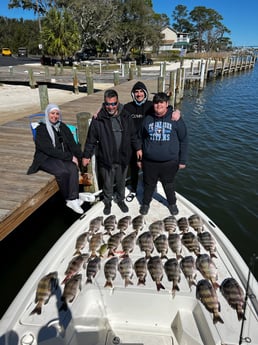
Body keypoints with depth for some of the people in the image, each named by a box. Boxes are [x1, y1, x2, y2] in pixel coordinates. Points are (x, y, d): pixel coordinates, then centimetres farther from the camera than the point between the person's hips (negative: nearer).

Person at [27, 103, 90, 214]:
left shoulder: (63, 127, 14)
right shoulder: (41, 129, -3)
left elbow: (72, 144, 8)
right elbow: (49, 150, -14)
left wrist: (78, 156, -11)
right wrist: (70, 156, -18)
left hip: (62, 157, 4)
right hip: (46, 159, -4)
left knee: (73, 169, -29)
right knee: (63, 172, -33)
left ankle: (73, 199, -29)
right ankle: (69, 198, -14)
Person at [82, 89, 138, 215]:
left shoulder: (126, 117, -3)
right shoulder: (98, 119, -11)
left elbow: (132, 136, 7)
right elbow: (91, 139, -6)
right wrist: (86, 155, -4)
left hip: (123, 158, 2)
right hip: (106, 159, -2)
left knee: (121, 183, 20)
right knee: (107, 184, 15)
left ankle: (121, 200, 44)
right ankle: (108, 202, 39)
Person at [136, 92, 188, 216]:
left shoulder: (176, 119, -5)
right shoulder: (147, 119, 2)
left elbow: (183, 140, -1)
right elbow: (141, 139, 10)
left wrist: (182, 160, -1)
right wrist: (139, 158, 10)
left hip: (169, 162, -1)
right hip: (149, 162, 1)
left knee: (169, 185, 18)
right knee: (149, 184, 17)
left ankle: (172, 203, 43)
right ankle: (146, 203, 41)